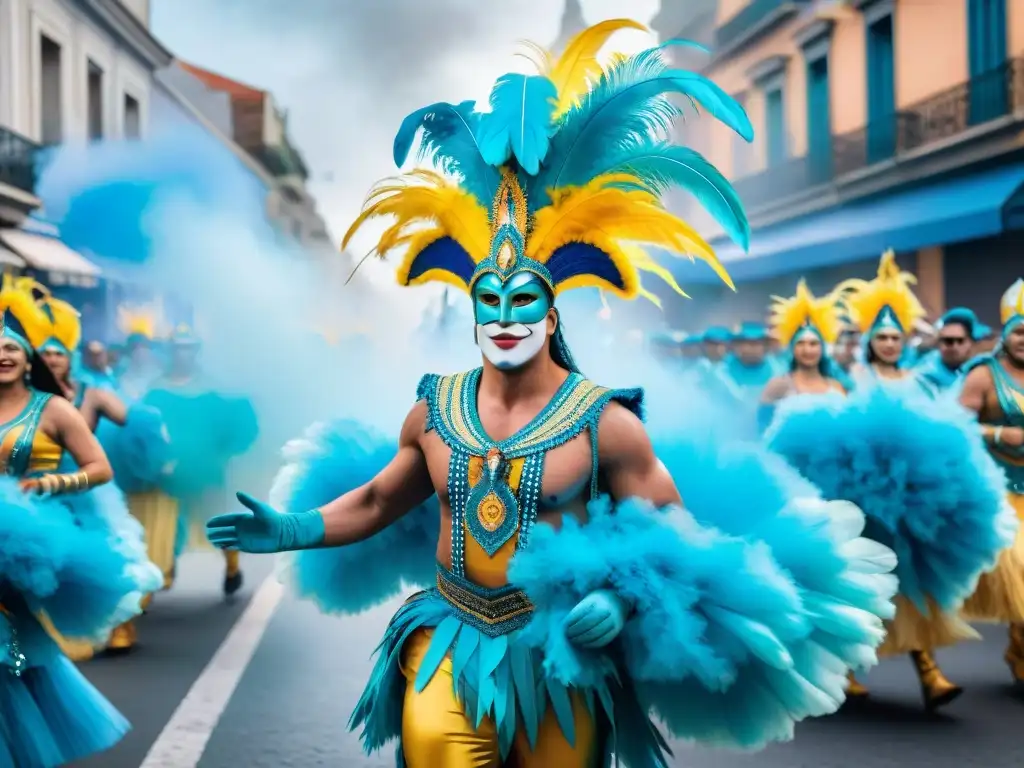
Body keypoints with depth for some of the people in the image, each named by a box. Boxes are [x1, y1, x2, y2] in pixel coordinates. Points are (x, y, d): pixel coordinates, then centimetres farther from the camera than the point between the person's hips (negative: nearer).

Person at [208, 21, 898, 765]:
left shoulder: (605, 422, -11)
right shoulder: (434, 411, 1)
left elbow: (668, 536, -7)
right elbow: (376, 501, 15)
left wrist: (623, 598, -23)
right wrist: (296, 528, 5)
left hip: (559, 661, -2)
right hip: (448, 646, 3)